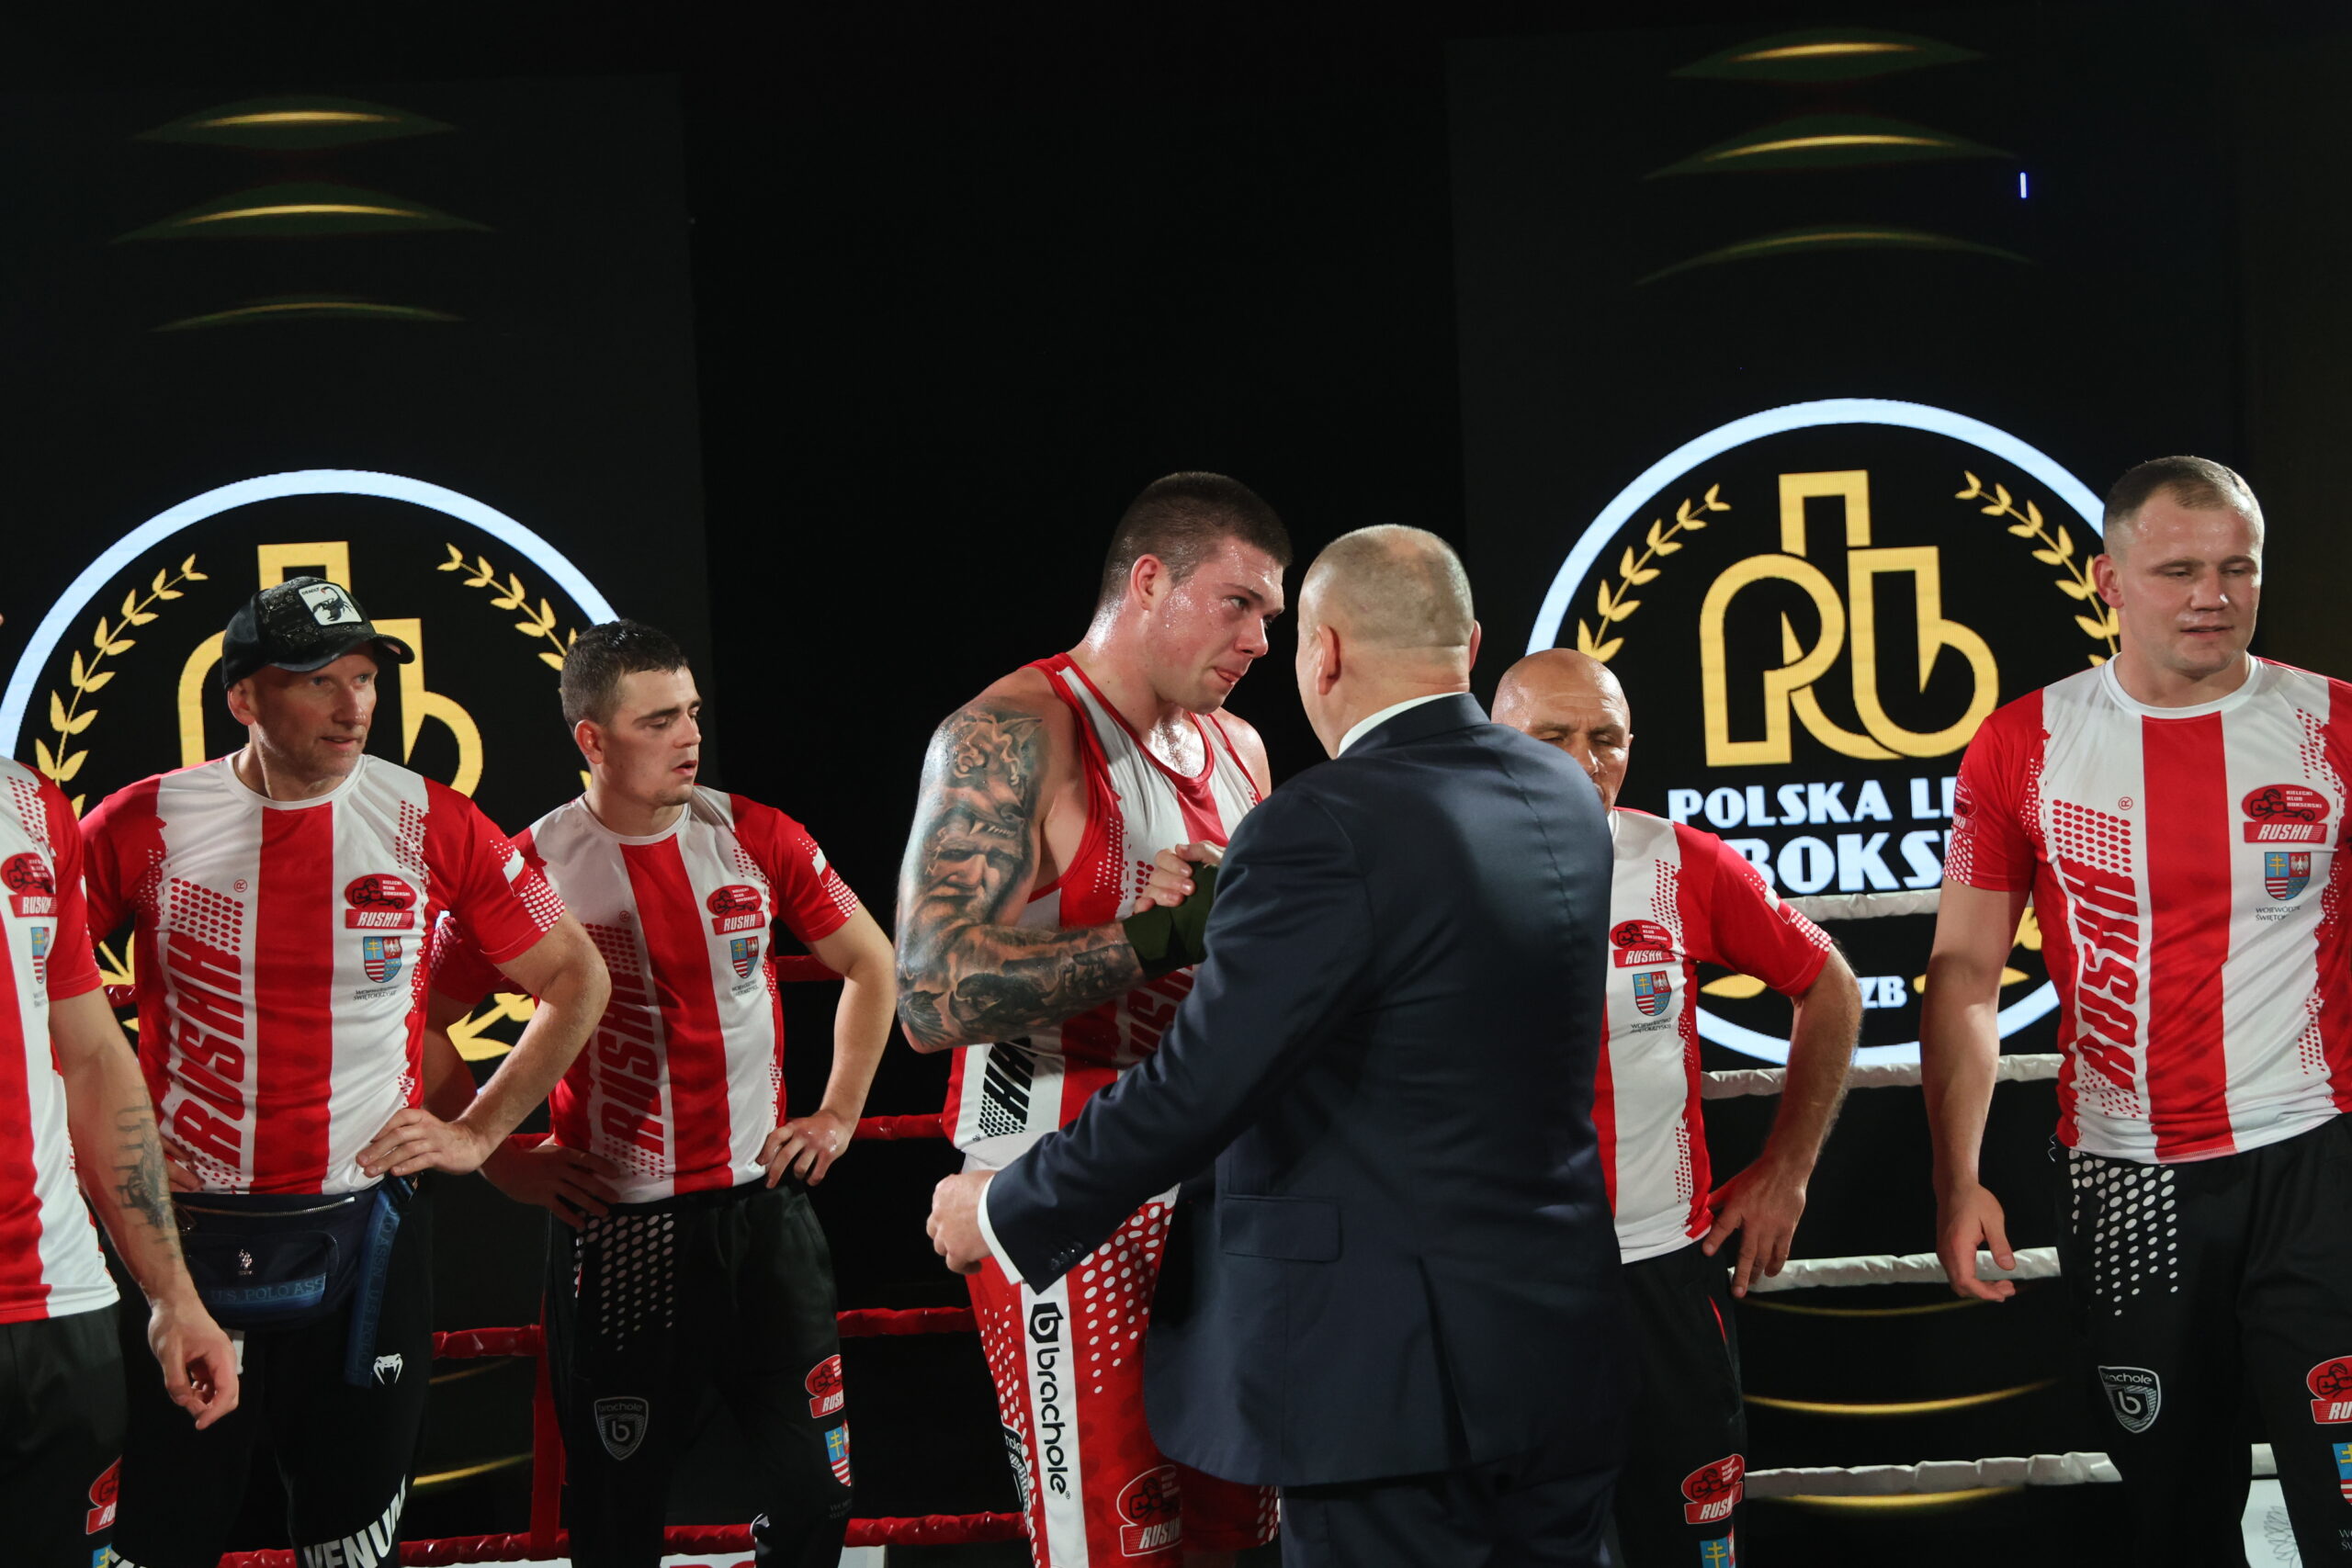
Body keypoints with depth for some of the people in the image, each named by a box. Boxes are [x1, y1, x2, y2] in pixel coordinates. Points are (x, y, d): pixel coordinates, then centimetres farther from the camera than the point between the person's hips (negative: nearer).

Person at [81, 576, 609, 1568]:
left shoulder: (429, 823, -1)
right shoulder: (146, 824, -4)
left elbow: (576, 980, 8)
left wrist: (479, 1133, 3)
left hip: (365, 1239, 1)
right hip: (184, 1235, -1)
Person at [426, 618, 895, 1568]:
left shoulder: (755, 838, 0)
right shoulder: (531, 871, -9)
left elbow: (870, 964, 14)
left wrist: (838, 1115, 10)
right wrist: (504, 1162, -3)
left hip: (763, 1205, 3)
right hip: (615, 1229, -3)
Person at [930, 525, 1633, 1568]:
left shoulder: (1325, 832, -18)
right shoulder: (1562, 800, 7)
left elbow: (1192, 1090, -18)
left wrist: (1004, 1212, -3)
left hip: (1389, 1369, -7)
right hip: (1563, 1357, 7)